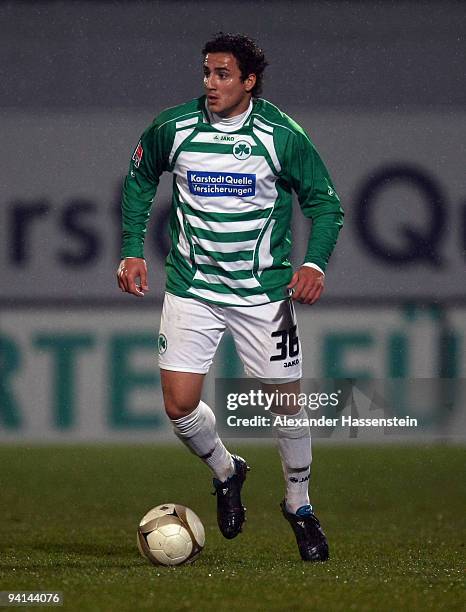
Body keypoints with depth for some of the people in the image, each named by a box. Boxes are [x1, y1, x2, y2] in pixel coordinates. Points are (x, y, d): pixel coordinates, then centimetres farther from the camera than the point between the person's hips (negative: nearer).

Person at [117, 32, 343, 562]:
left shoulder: (282, 135, -9)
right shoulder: (172, 128, -5)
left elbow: (323, 201, 1)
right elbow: (139, 180, 13)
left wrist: (315, 262, -15)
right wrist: (132, 251, 4)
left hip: (263, 290, -1)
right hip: (192, 288, 1)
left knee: (286, 400, -3)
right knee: (179, 405, -7)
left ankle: (299, 504, 21)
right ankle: (225, 473, 25)